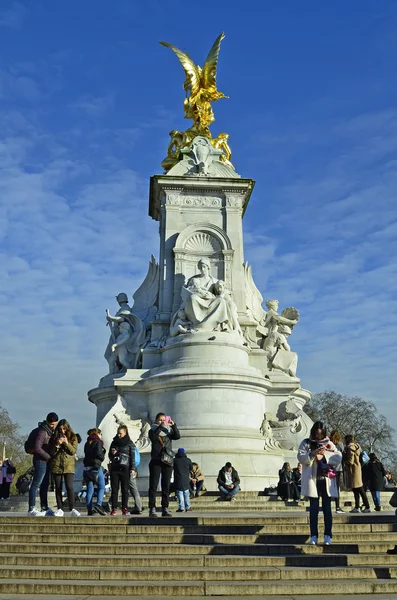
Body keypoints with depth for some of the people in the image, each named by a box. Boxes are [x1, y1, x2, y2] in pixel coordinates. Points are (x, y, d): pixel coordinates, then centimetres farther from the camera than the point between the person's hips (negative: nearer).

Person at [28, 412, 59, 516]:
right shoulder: (42, 432, -18)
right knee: (36, 484, -7)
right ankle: (31, 509, -4)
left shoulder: (50, 431, 11)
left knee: (44, 485, 13)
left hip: (46, 461, 9)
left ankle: (44, 508, 19)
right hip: (40, 461, -9)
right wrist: (48, 457, -16)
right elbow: (37, 448, -23)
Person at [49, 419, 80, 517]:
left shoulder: (73, 437, 5)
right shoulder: (55, 437, 7)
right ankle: (60, 509, 10)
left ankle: (72, 509, -7)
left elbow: (74, 451, -3)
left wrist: (67, 443, -16)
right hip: (56, 465, 2)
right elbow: (51, 452, 3)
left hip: (69, 466, -2)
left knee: (69, 487, -12)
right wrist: (57, 444, -13)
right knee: (58, 488, 4)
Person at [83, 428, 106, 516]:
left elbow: (86, 454, 12)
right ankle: (98, 505, -15)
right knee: (101, 487, 1)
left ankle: (90, 509, 5)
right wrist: (103, 456, 4)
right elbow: (98, 453, -16)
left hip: (86, 468, 6)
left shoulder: (87, 443, 17)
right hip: (95, 466, -6)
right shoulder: (97, 442, -4)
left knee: (89, 489, 7)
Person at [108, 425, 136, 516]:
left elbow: (132, 456, 1)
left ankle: (125, 509, 3)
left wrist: (133, 468, -7)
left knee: (125, 490, 0)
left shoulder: (130, 443, 3)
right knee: (114, 489, 0)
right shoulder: (114, 442, 12)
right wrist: (112, 454, -5)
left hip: (125, 469, -3)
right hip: (114, 468, 3)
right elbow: (110, 456, 19)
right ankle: (114, 509, 0)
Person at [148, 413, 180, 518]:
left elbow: (177, 436, -4)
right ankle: (152, 509, -4)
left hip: (167, 461, 3)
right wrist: (161, 426, -23)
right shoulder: (153, 430, 7)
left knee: (166, 486, 4)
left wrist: (173, 425, -17)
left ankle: (165, 509, 7)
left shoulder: (169, 431, 14)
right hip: (156, 461, -3)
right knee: (153, 485, -4)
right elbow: (153, 437, -16)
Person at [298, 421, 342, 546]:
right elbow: (301, 458, -6)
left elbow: (338, 457, -1)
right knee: (314, 508, 3)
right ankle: (313, 536, 8)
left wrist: (324, 454, -14)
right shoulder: (306, 443, 5)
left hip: (326, 480, 1)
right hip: (312, 480, -1)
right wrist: (312, 453, -21)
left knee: (327, 508, 4)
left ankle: (328, 535, 9)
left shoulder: (329, 443, 9)